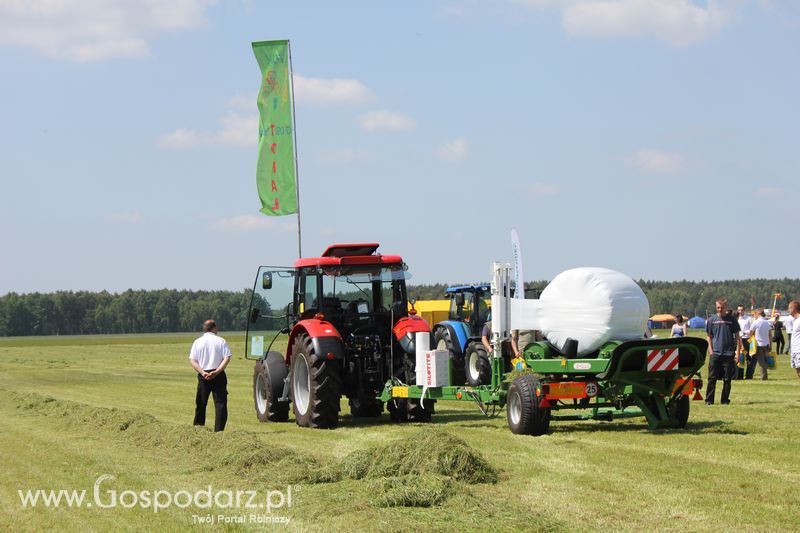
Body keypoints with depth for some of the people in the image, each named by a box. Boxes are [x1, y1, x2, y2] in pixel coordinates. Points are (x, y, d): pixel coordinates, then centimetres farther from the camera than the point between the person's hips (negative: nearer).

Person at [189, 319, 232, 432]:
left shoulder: (197, 342, 5)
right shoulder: (220, 341, 0)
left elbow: (192, 360, -4)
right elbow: (227, 358, -10)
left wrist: (202, 372, -10)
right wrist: (216, 371, -14)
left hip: (203, 376, 2)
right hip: (218, 376, -2)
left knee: (200, 403, 12)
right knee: (220, 403, 0)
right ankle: (219, 429, -7)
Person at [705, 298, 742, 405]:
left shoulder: (731, 319, 5)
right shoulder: (712, 320, 7)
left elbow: (737, 336, 8)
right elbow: (709, 336, 10)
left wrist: (738, 350, 0)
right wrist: (710, 350, 0)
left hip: (728, 353, 0)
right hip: (715, 353, 0)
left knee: (727, 379, 3)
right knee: (712, 378, -2)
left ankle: (725, 400, 10)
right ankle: (709, 400, 2)